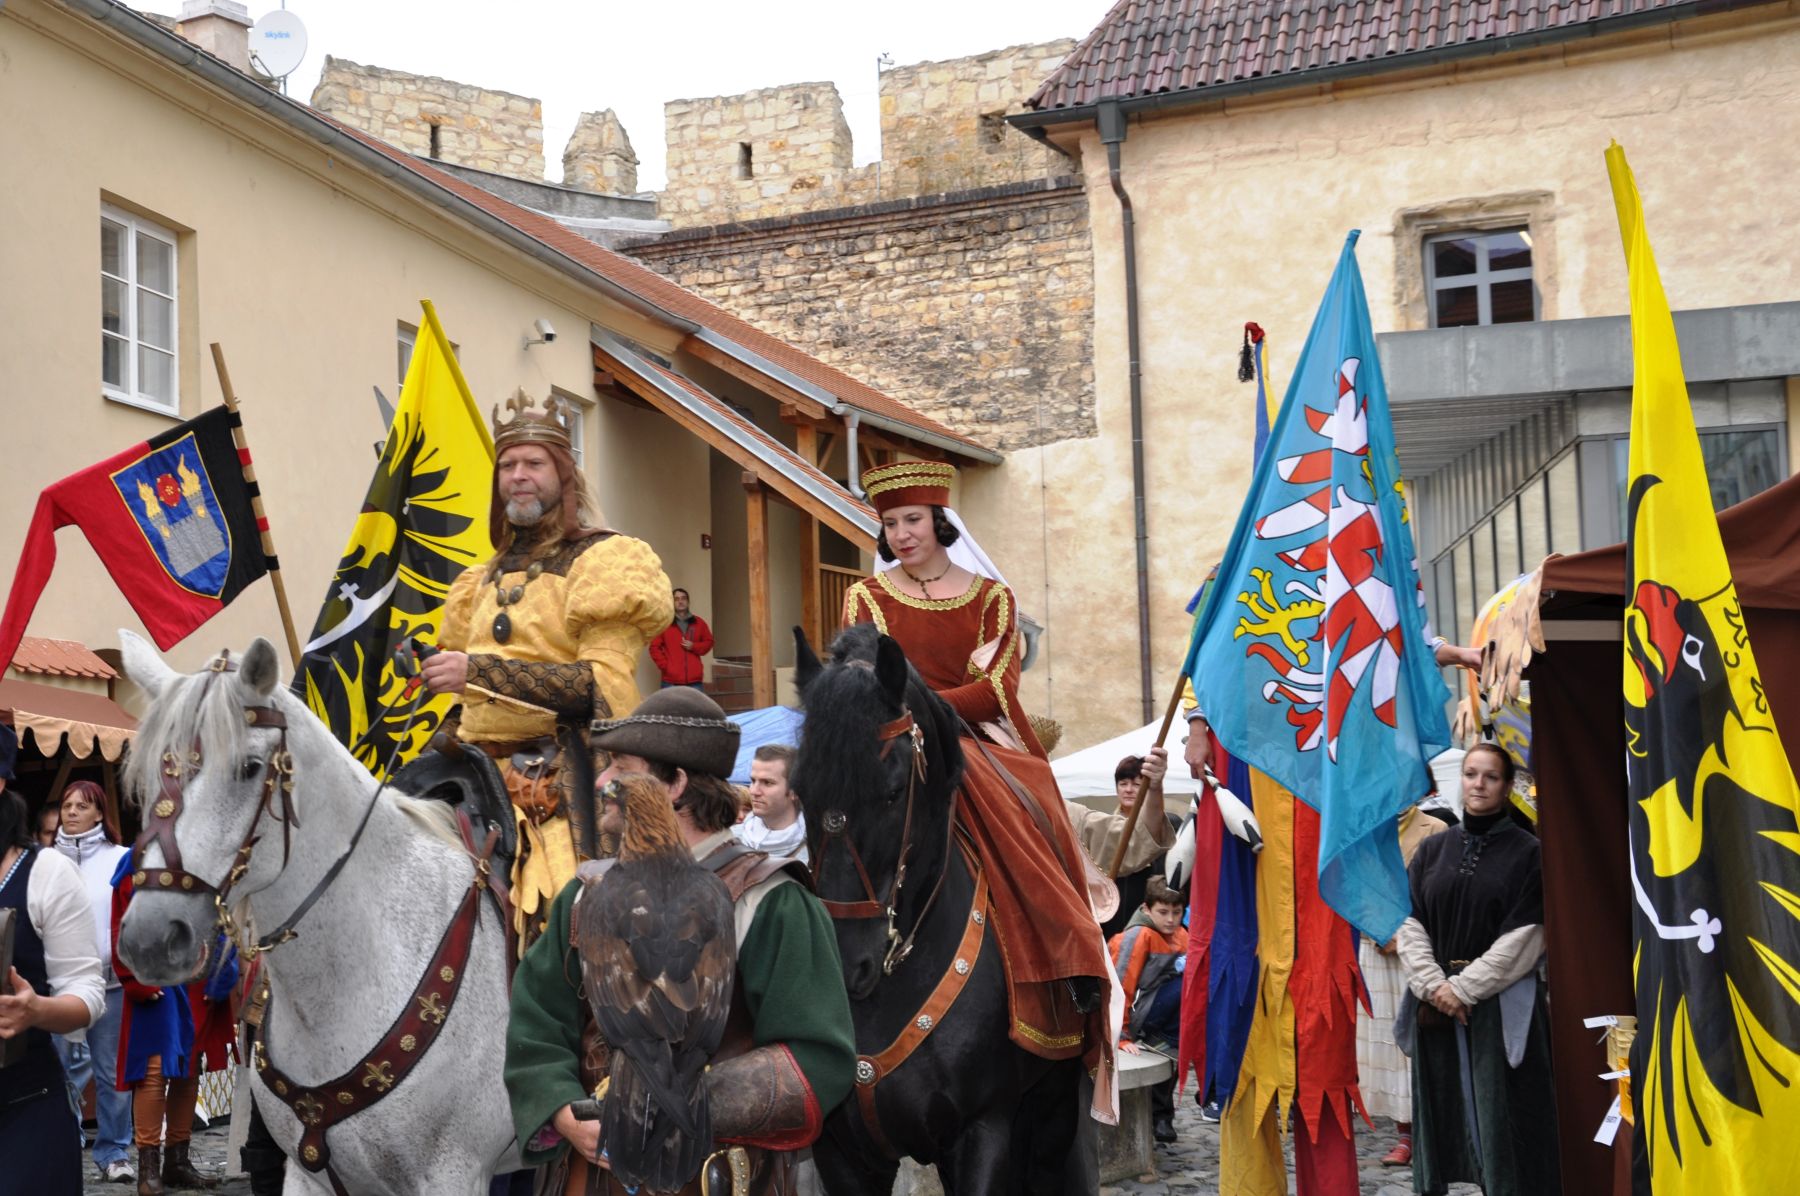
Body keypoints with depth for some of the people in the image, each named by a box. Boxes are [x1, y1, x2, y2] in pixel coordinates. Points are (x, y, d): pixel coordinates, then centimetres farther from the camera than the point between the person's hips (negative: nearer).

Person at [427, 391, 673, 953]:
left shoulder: (600, 561, -3)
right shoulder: (491, 575, 20)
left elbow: (605, 684, -16)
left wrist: (480, 671, -19)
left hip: (563, 782, -7)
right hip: (490, 775, 7)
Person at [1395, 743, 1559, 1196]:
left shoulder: (1527, 852, 0)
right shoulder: (1432, 850, 11)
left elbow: (1525, 936, -7)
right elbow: (1409, 922, 5)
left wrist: (1465, 986, -11)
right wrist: (1433, 983, -9)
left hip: (1502, 1004, -3)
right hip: (1437, 1002, 3)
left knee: (1502, 1114, -3)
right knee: (1446, 1107, 5)